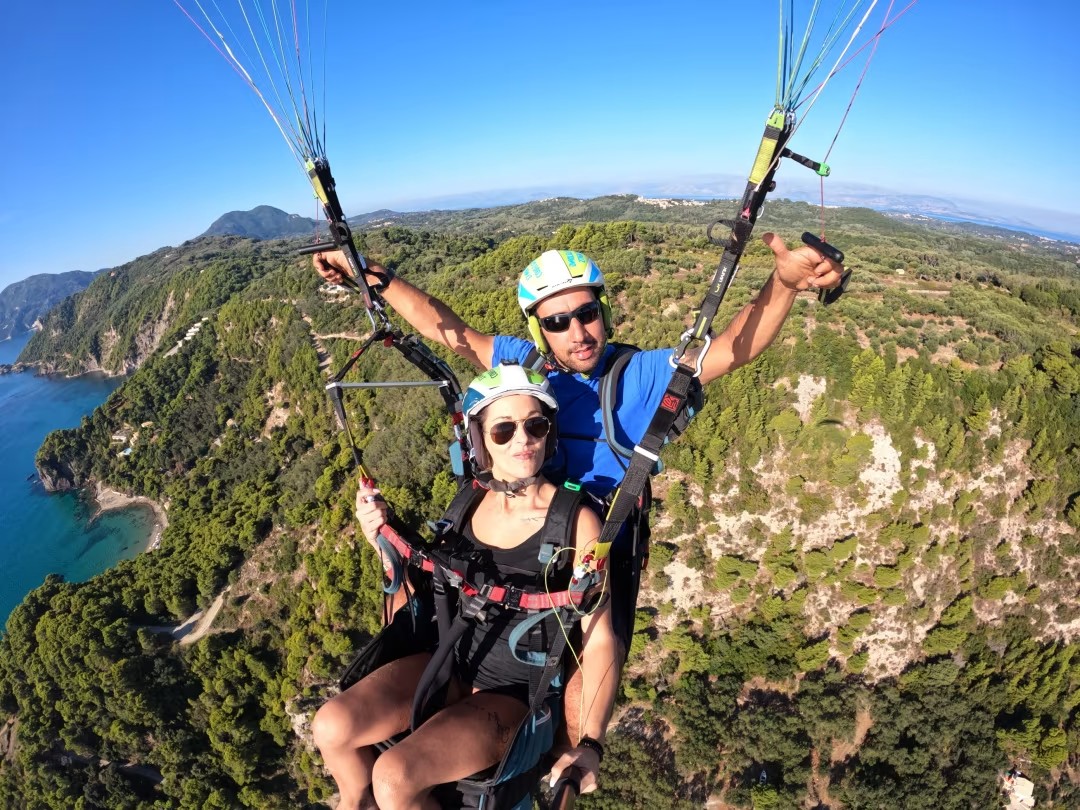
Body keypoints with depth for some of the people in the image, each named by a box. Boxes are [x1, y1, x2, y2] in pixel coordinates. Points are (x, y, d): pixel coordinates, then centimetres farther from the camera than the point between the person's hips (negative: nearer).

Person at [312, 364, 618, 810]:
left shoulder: (576, 521, -18)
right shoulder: (471, 504, -3)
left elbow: (599, 640, -15)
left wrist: (590, 745, -23)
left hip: (518, 693, -4)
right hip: (452, 661, 5)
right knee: (332, 727, -13)